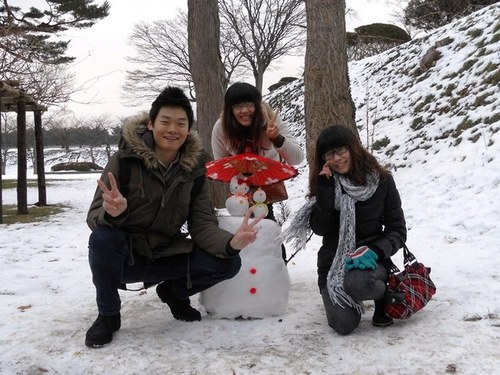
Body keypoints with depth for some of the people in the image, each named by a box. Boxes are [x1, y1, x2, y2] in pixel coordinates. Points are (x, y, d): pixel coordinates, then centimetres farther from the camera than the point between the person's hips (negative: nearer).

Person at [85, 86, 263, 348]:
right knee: (103, 237, -35)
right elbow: (95, 217, -18)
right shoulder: (125, 159, -16)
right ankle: (108, 315, -7)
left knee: (228, 263, -17)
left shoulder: (194, 168, -5)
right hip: (125, 256, -2)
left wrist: (230, 242, -32)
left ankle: (175, 292, 15)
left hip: (167, 256, 3)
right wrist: (112, 213, -43)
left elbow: (202, 223, -10)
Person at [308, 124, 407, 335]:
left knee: (356, 283, -37)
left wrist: (374, 251, -22)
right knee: (343, 325, -17)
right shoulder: (324, 182, -1)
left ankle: (384, 292, 0)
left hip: (370, 259, -1)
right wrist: (326, 189, -19)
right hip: (333, 261, 2)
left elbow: (397, 231, -4)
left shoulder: (381, 181, -5)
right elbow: (319, 228, -12)